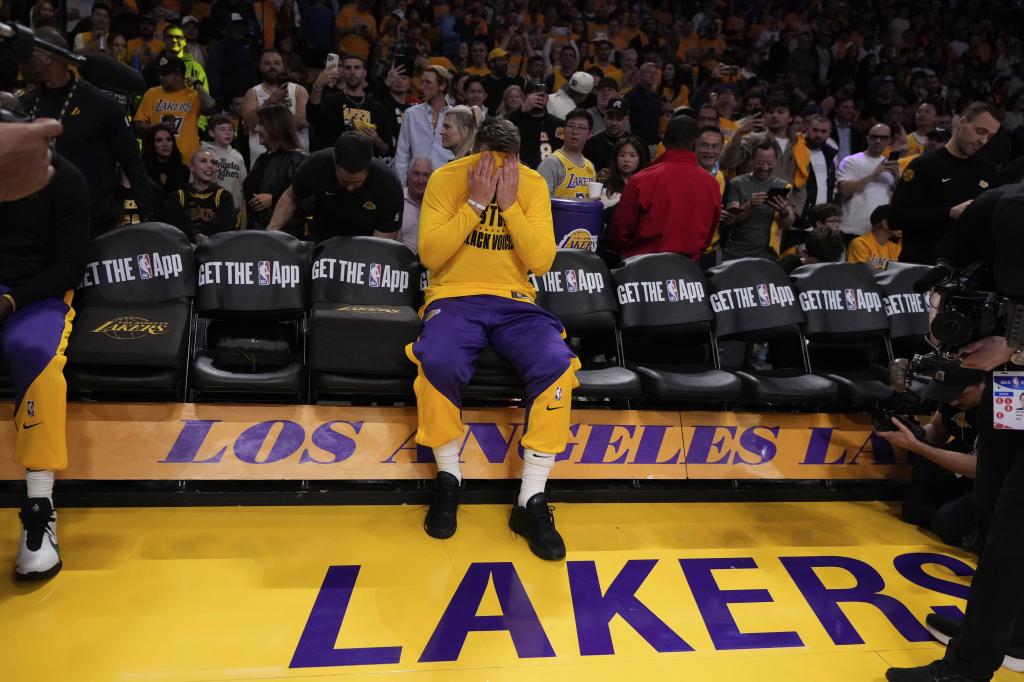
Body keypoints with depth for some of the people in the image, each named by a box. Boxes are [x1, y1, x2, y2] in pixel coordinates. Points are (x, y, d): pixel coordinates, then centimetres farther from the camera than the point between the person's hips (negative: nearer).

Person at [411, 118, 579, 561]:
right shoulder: (446, 178, -2)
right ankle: (448, 477, -9)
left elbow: (542, 262, -6)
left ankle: (531, 499, -16)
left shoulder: (533, 184, 2)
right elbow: (430, 256, -11)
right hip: (455, 297, -1)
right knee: (437, 362, -35)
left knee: (557, 365, -28)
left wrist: (510, 204, -15)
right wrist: (475, 202, -16)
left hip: (514, 302, 2)